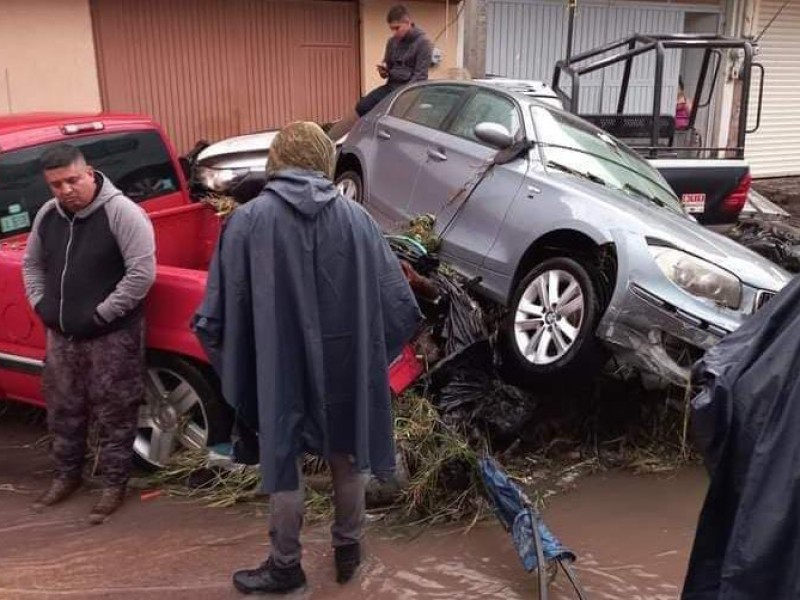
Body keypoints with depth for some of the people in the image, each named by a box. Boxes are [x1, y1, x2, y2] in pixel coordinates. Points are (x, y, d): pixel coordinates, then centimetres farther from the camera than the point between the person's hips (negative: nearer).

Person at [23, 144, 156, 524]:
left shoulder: (121, 211, -16)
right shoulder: (48, 215, 5)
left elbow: (142, 271, -21)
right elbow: (31, 263, 21)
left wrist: (103, 313, -18)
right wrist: (41, 305, 7)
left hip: (112, 335, -7)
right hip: (61, 334, 7)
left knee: (114, 415, 3)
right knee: (63, 410, 18)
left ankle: (114, 485, 18)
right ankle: (66, 476, 37)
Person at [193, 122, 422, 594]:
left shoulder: (248, 220, -8)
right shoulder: (357, 218, -4)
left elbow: (218, 313, -8)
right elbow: (401, 305, -4)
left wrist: (233, 365, 8)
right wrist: (372, 351, 12)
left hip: (280, 370, -2)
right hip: (347, 366, 2)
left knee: (284, 465, 15)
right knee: (349, 457, 21)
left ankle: (286, 567, 31)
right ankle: (348, 549, 38)